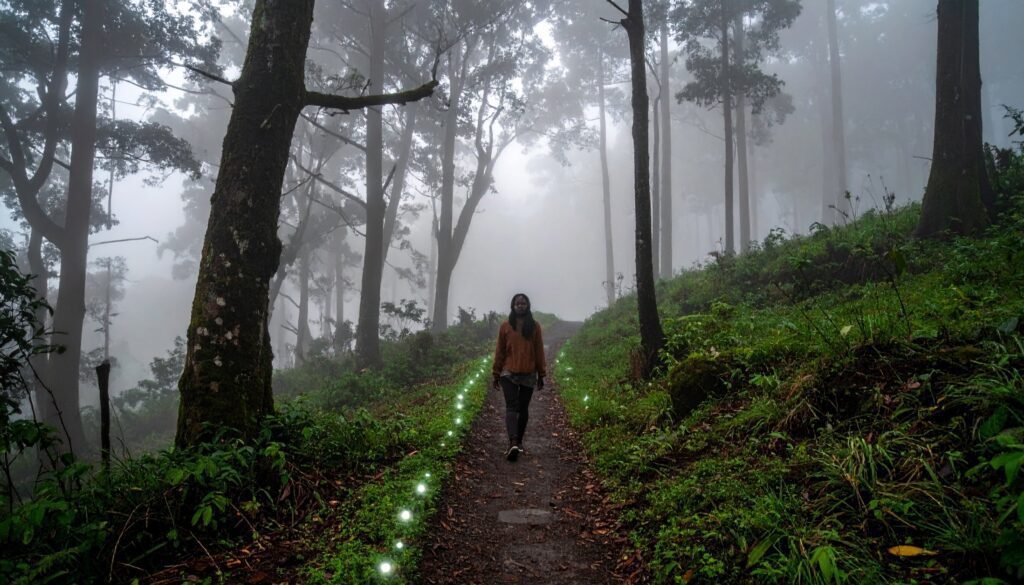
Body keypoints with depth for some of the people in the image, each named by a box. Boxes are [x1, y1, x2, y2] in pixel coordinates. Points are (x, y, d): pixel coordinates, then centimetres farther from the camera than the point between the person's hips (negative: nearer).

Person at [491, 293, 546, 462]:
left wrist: (541, 375, 5)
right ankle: (513, 443, -23)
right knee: (511, 406, -11)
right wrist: (496, 374, 6)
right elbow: (499, 351, 5)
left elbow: (539, 352, 4)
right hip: (509, 374, -1)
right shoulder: (505, 326, 1)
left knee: (523, 408, 7)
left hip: (529, 375, 1)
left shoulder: (534, 326, 2)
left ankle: (518, 442, 17)